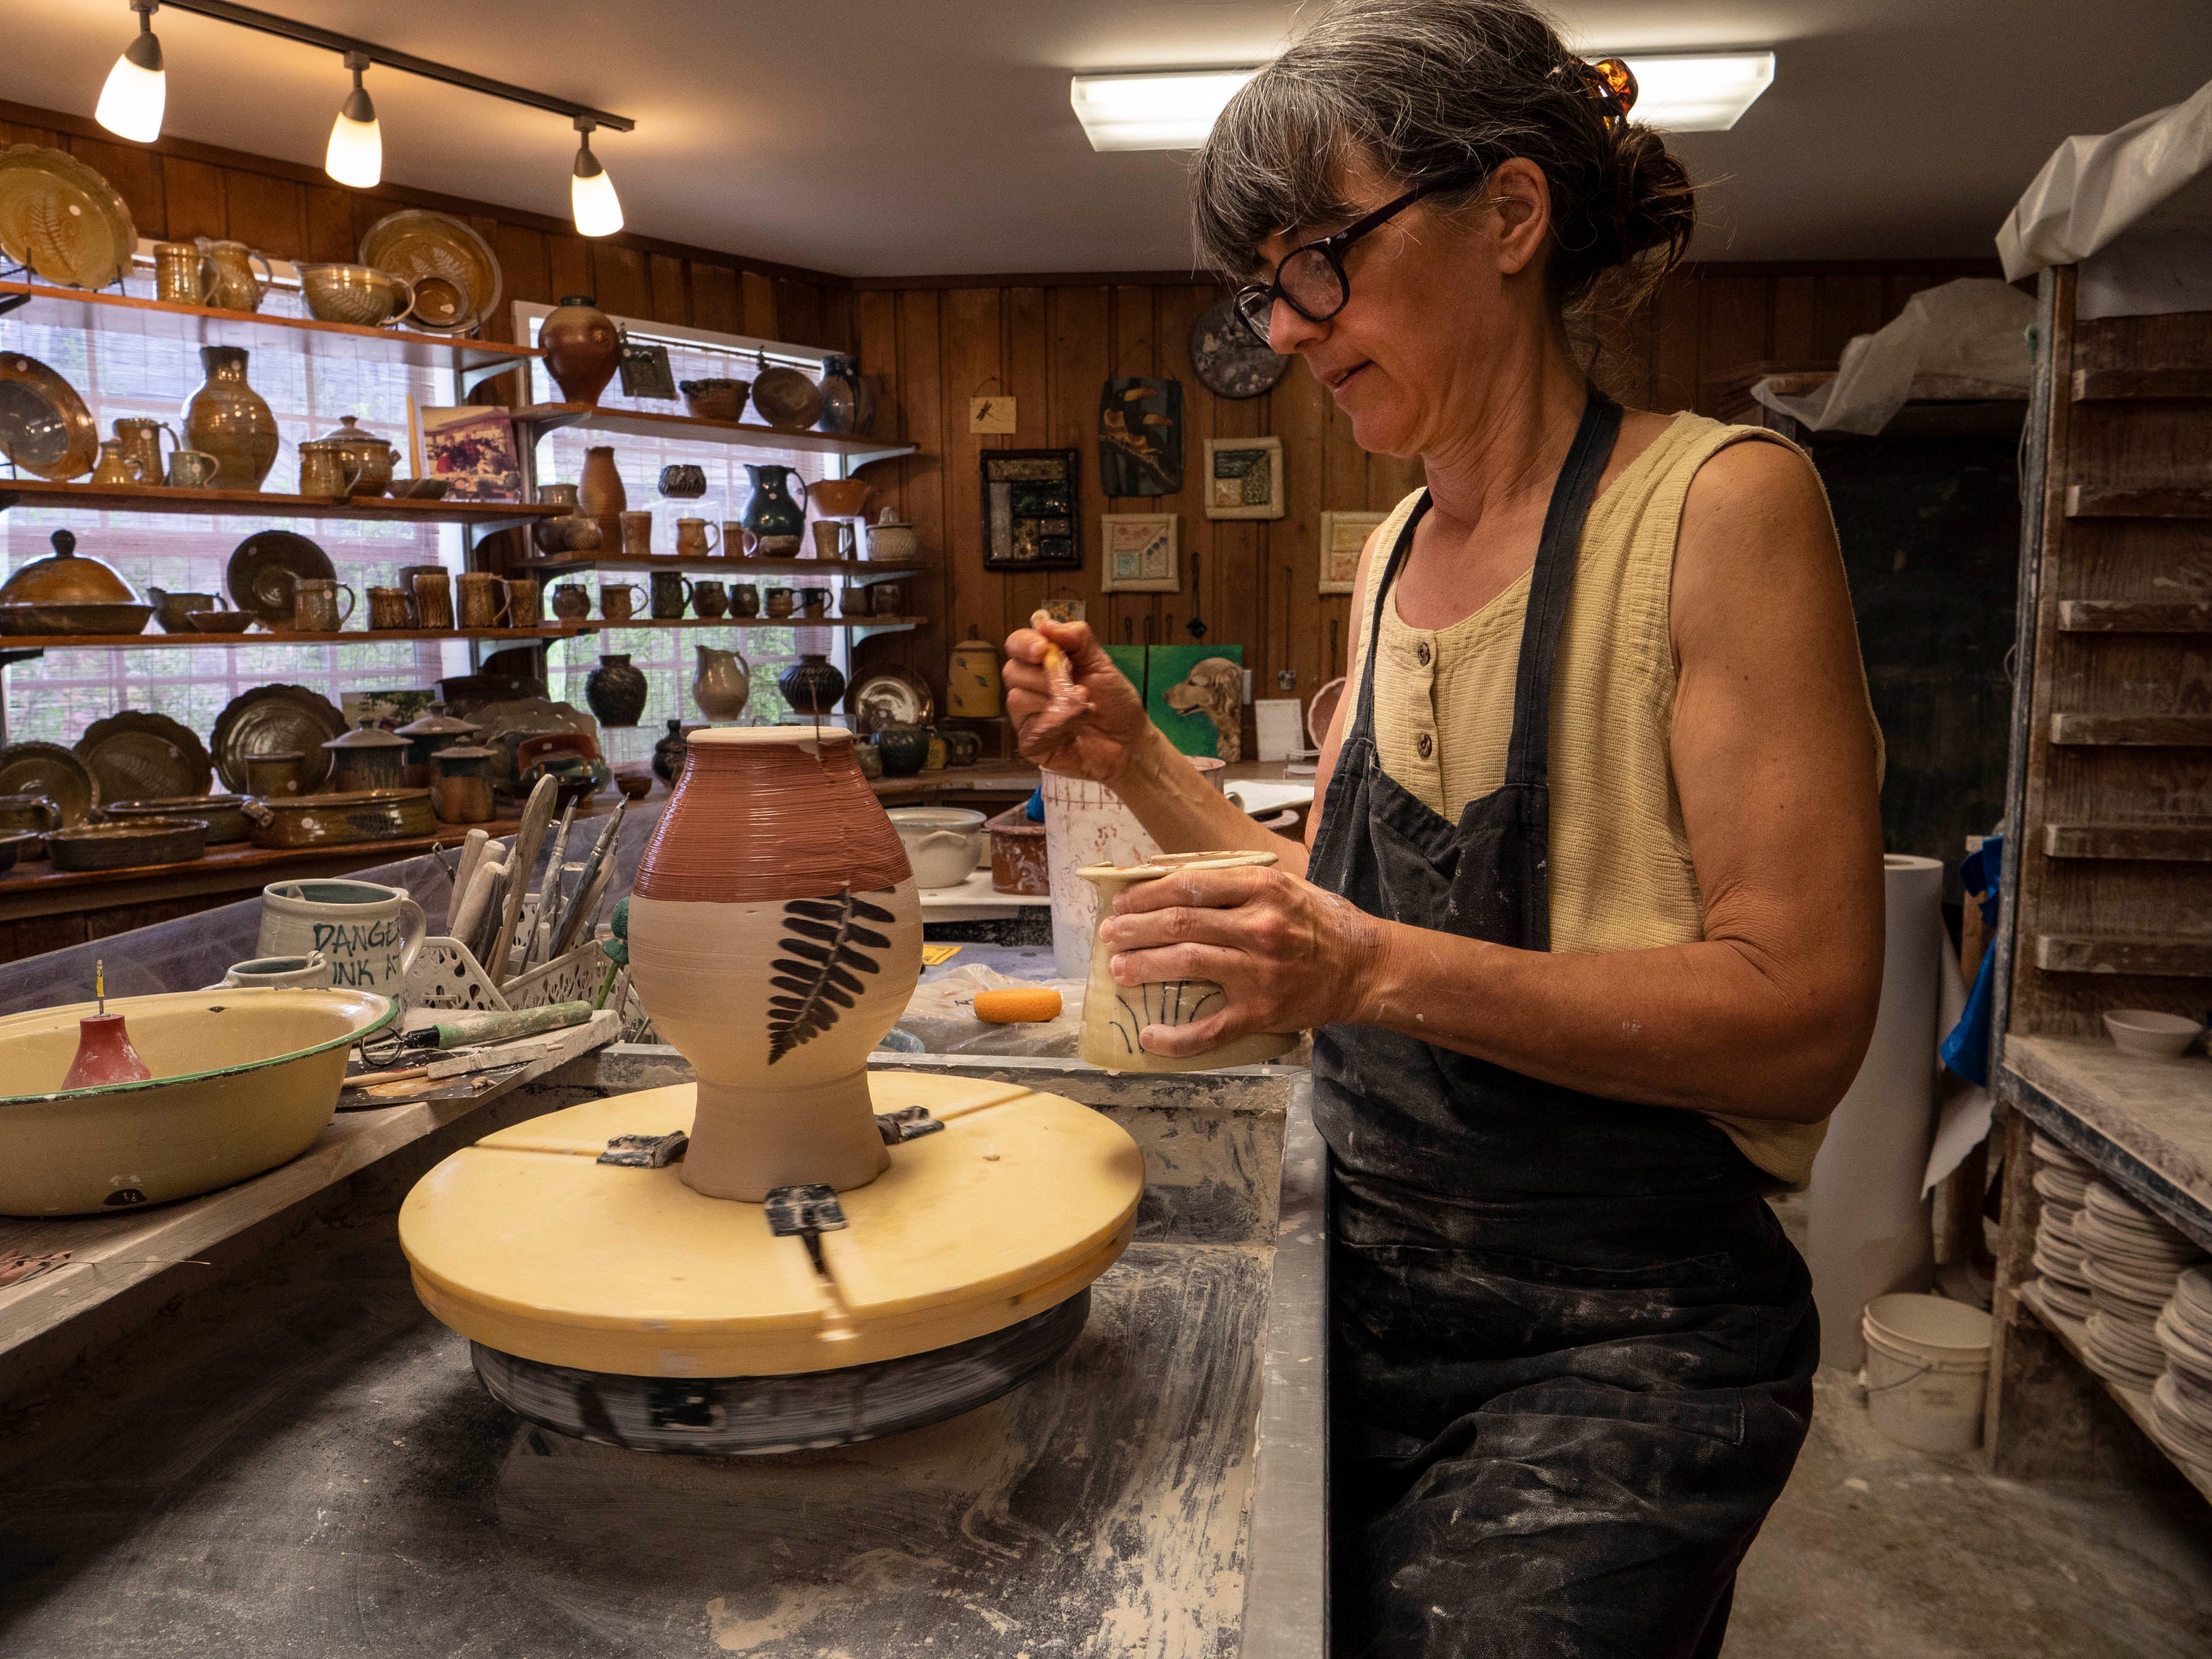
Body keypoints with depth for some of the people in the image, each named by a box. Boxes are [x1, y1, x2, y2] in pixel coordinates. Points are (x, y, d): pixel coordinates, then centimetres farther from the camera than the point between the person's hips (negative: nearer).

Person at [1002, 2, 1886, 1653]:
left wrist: (1379, 968, -28)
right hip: (1377, 1282, 6)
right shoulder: (1393, 553, 8)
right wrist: (1138, 760, 1)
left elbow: (1803, 1018, -19)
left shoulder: (1716, 504, -13)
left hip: (1619, 1339, -5)